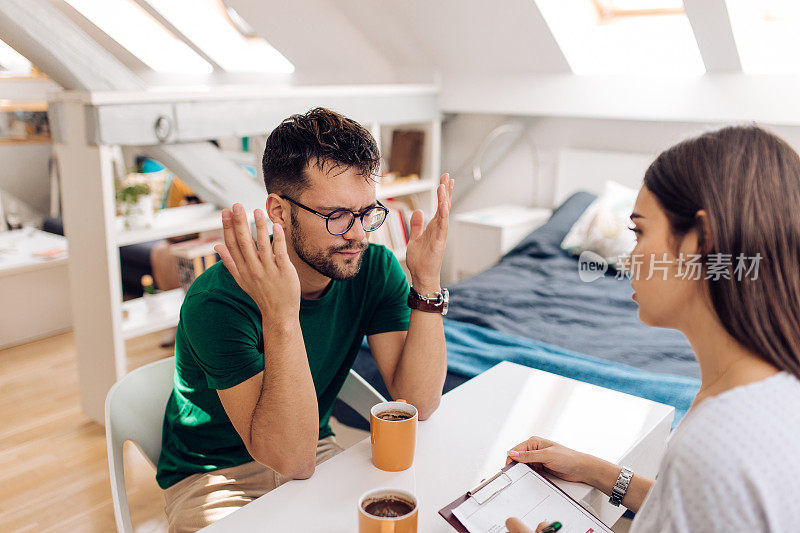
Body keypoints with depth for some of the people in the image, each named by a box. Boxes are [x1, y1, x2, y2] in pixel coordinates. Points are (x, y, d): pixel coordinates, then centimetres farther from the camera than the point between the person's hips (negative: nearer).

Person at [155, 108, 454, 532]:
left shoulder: (376, 269, -11)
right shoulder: (216, 303, -26)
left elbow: (418, 404, -14)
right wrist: (280, 316, -42)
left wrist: (427, 283, -25)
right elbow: (291, 458, -29)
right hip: (217, 477, -3)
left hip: (318, 452, 4)